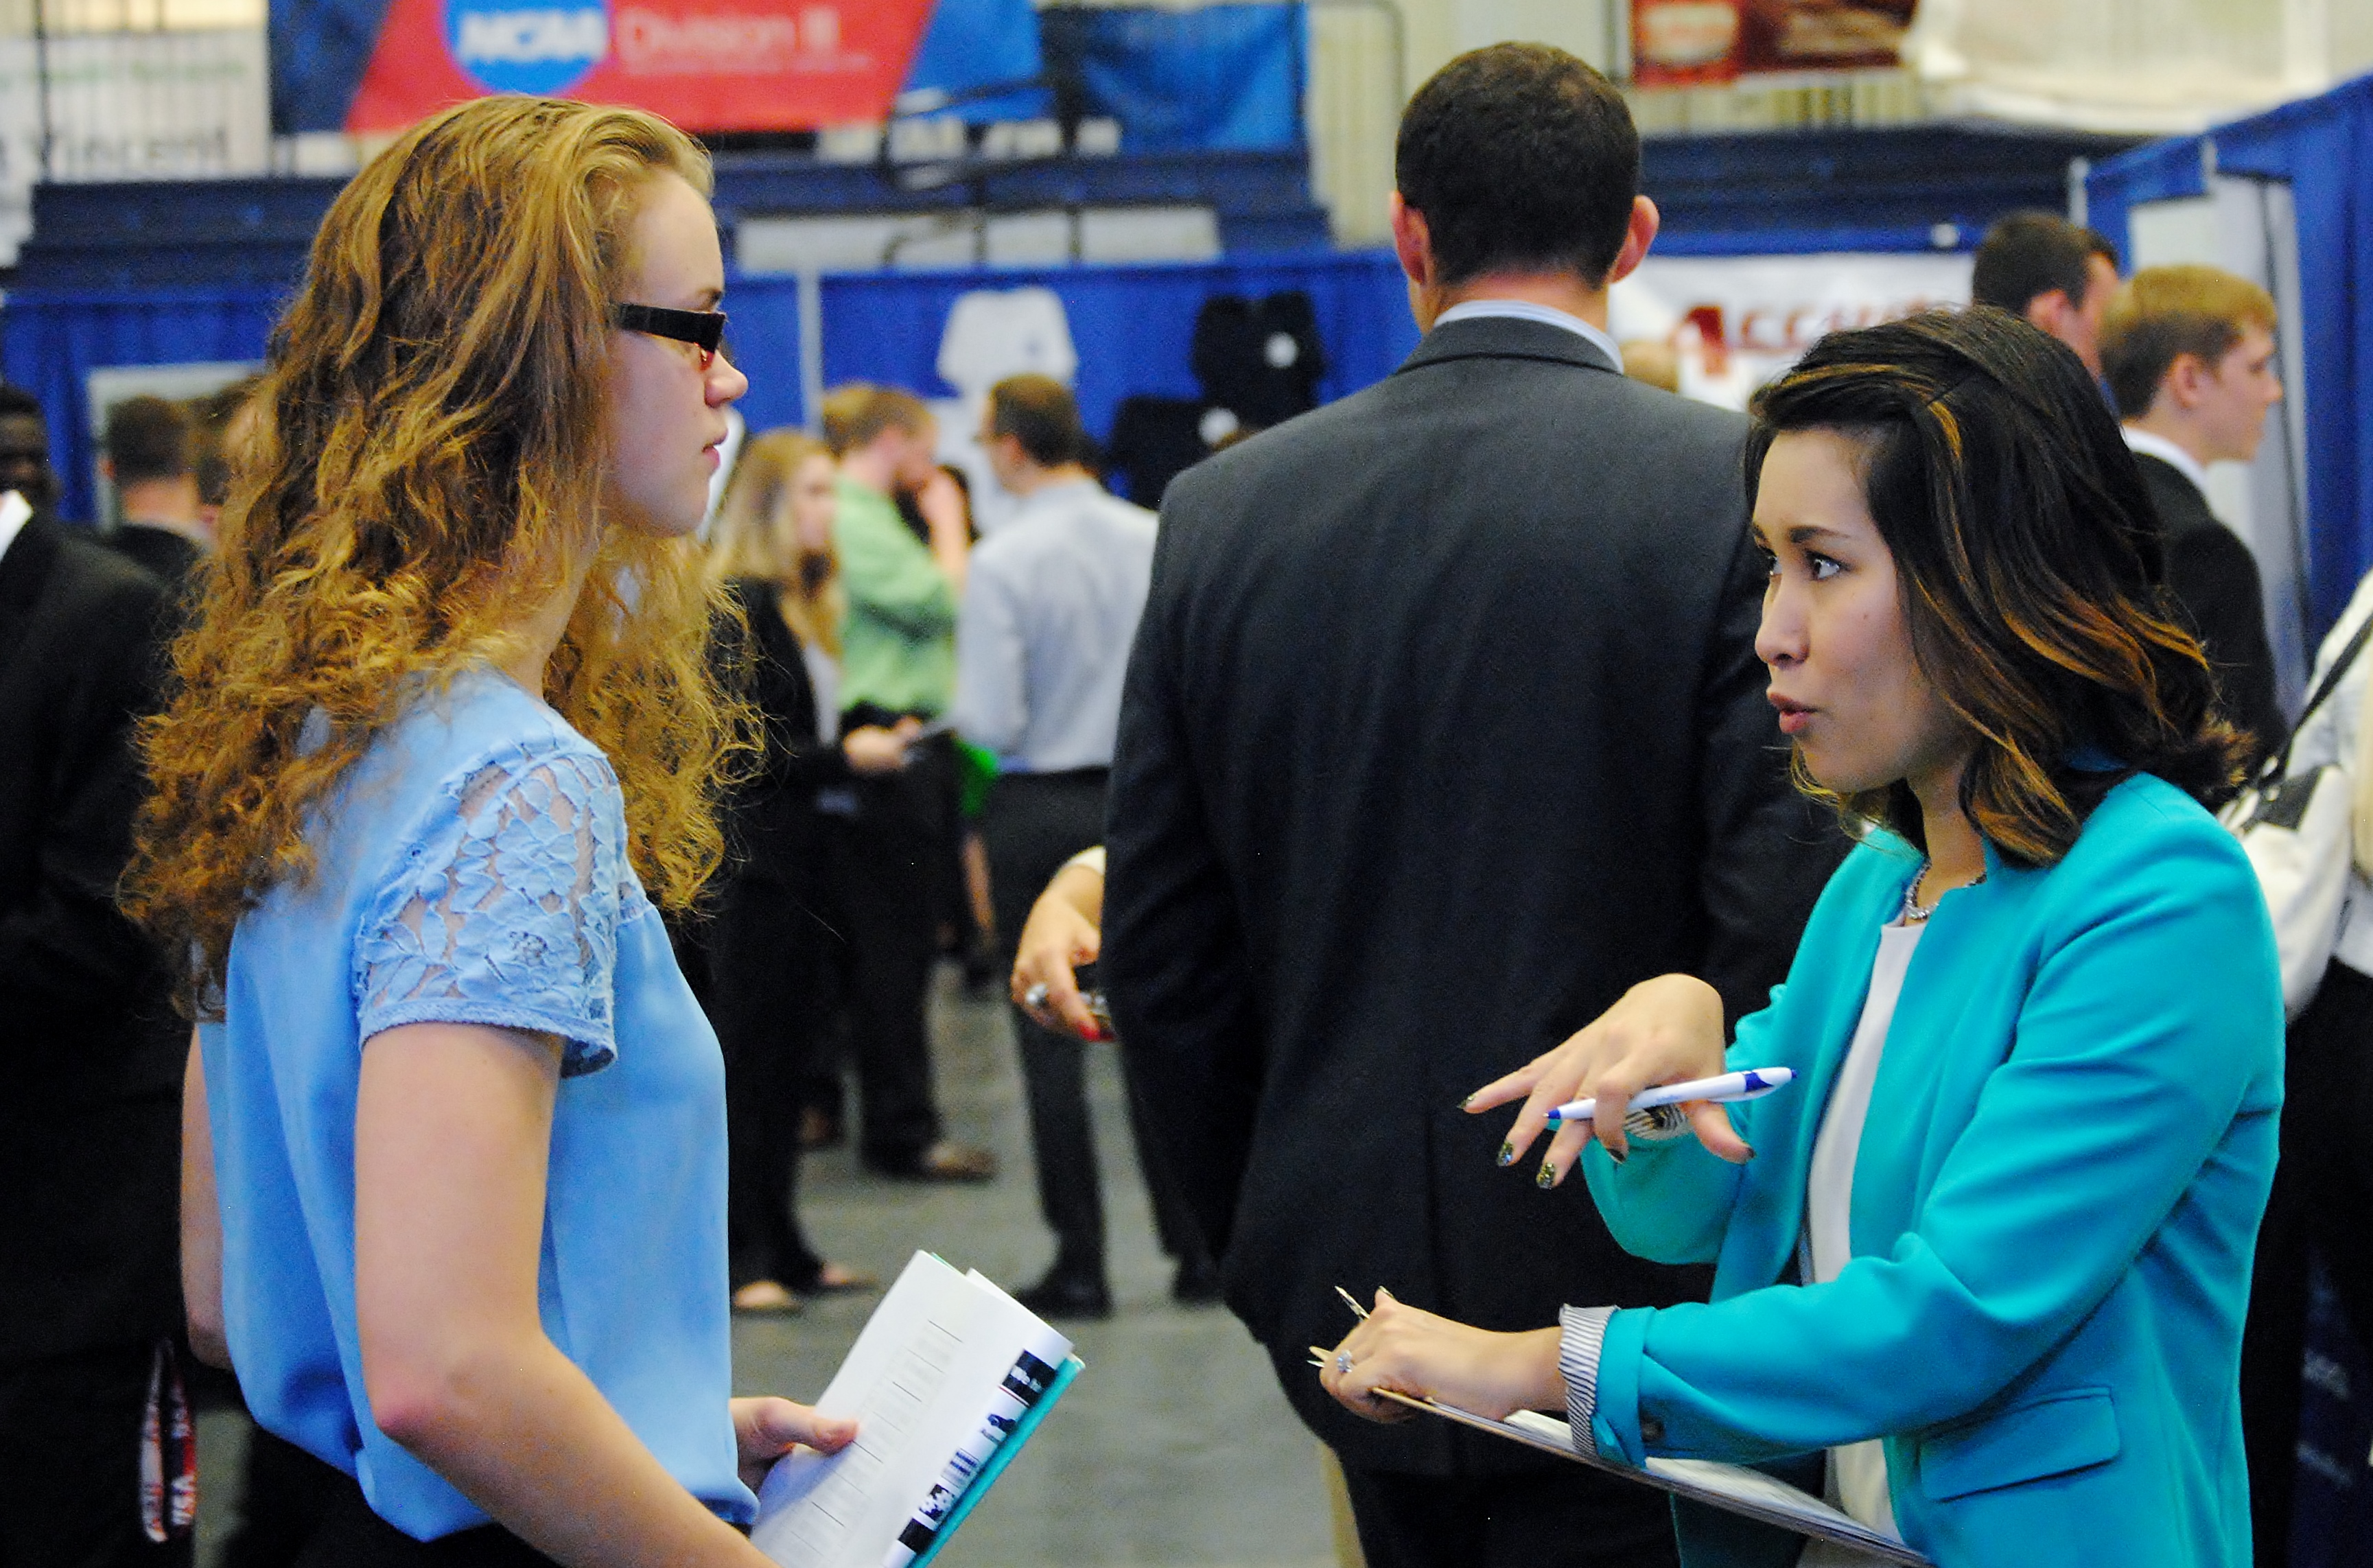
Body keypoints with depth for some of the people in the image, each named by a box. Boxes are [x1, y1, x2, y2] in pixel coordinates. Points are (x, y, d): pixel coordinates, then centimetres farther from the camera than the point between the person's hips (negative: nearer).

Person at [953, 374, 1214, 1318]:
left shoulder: (1003, 563, -14)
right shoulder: (1156, 542, -2)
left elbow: (991, 722, -17)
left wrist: (955, 710, 4)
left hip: (1038, 809, -4)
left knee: (1050, 1042, 3)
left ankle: (1080, 1267, 5)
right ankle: (1196, 1249, 14)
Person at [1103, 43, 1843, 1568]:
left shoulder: (1224, 511, 3)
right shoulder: (1735, 486, -10)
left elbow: (1163, 955, 6)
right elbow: (1789, 919, -14)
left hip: (1351, 1298, 4)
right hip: (1635, 1298, -4)